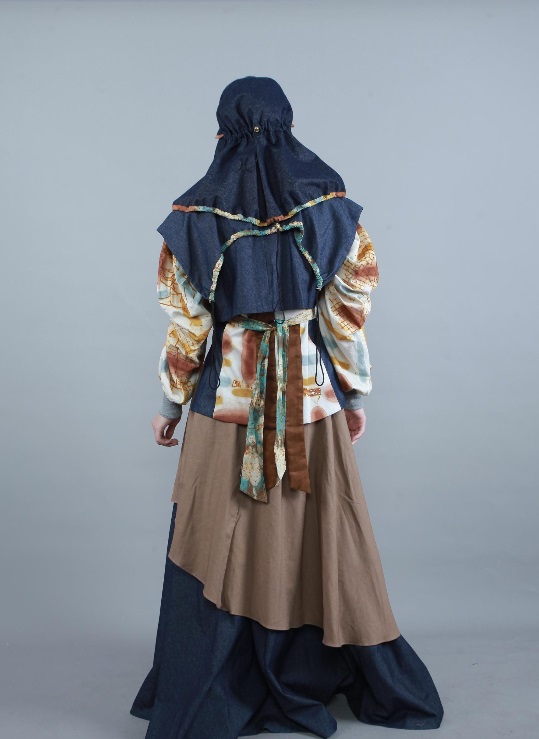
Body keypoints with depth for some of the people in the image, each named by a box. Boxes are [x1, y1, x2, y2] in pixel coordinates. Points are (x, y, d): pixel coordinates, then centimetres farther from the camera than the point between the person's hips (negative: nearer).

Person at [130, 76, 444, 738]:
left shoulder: (196, 216, -5)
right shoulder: (330, 206, -2)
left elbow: (186, 323, -5)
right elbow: (348, 311, -3)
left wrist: (171, 404, 6)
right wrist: (355, 395, 6)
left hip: (225, 398, -1)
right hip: (313, 399, 1)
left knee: (219, 548, 10)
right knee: (321, 535, 15)